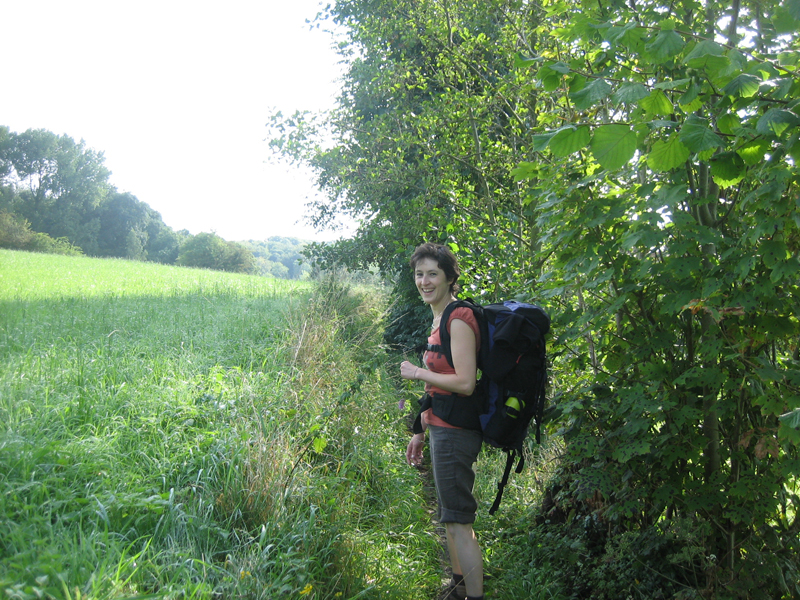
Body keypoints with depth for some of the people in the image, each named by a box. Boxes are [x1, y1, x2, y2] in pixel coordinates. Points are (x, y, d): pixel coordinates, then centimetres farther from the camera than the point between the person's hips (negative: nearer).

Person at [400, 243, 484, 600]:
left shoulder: (459, 319, -17)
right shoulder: (439, 319, 13)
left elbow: (464, 383, -24)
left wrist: (417, 372, -13)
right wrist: (421, 432, 19)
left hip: (455, 432, -10)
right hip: (441, 428, 10)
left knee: (458, 521, -2)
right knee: (450, 516, 21)